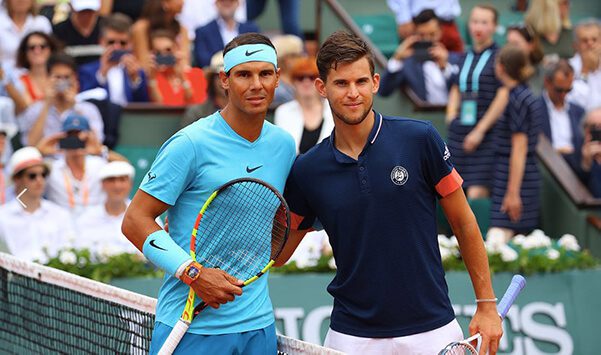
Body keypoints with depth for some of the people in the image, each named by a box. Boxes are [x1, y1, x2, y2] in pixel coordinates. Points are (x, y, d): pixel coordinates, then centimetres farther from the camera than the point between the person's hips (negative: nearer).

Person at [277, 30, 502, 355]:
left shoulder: (420, 139, -6)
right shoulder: (306, 170, -1)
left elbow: (463, 222, 1)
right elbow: (275, 253, 7)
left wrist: (487, 305, 1)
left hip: (432, 329, -1)